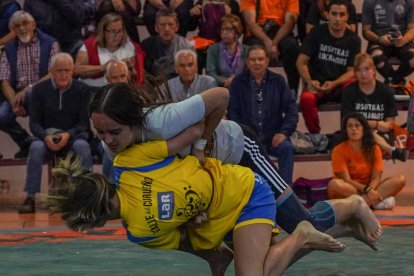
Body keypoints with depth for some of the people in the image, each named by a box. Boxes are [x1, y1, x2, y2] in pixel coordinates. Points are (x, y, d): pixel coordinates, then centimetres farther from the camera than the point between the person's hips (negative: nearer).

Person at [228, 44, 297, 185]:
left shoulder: (278, 81, 11)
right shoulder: (238, 82, 10)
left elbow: (291, 108, 5)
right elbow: (232, 111, 4)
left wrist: (284, 132, -11)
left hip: (273, 137, 1)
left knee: (287, 148, -31)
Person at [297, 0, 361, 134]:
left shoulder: (353, 39, 1)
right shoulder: (317, 33, -2)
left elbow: (351, 71, 0)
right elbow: (301, 62, -3)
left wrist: (334, 84, -18)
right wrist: (309, 81, -21)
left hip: (341, 84, 1)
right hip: (317, 84, -1)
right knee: (306, 98, -35)